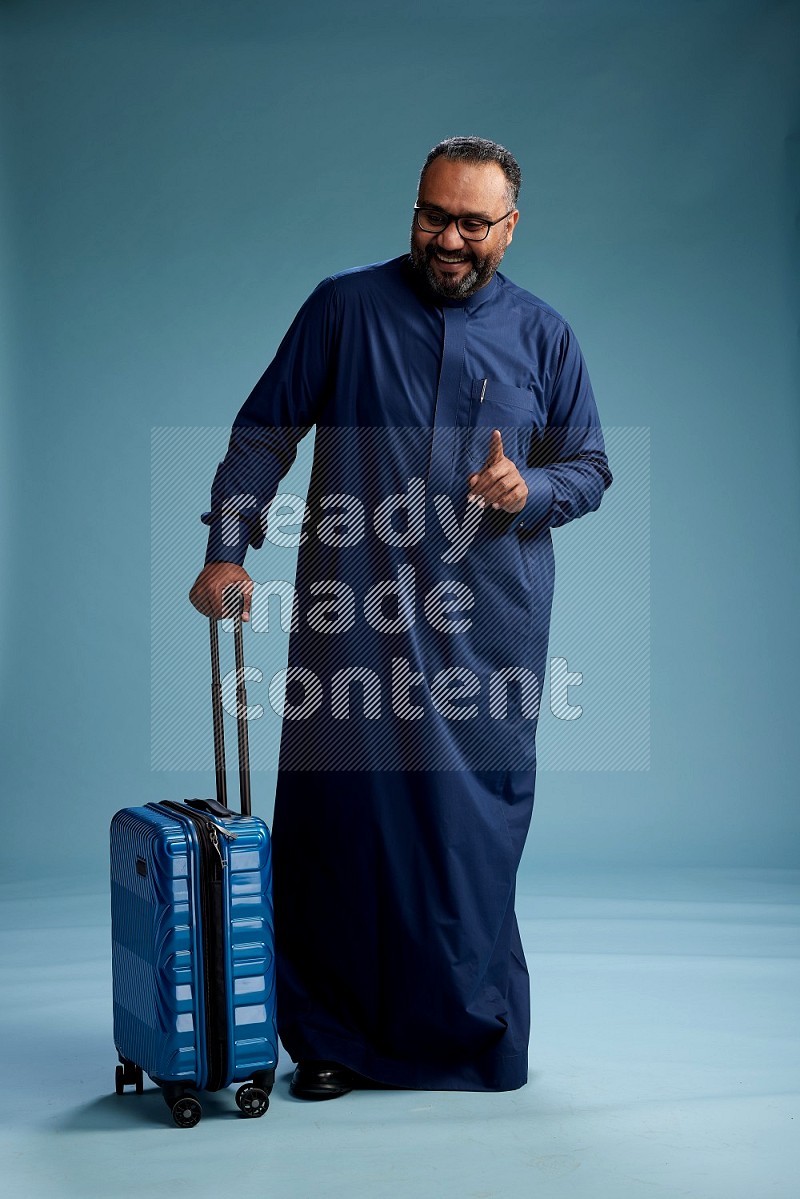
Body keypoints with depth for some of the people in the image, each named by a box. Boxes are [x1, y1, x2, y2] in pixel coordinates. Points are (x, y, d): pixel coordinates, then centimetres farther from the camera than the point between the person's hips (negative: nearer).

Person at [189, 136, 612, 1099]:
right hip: (353, 614, -1)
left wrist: (530, 489, -9)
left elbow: (591, 468, 14)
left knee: (475, 827, 2)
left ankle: (467, 1036, 17)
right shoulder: (345, 308, 6)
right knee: (340, 812, 0)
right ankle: (330, 1038, 13)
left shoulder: (543, 338, 11)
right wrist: (227, 548, -5)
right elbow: (264, 431, 6)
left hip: (487, 620, 1)